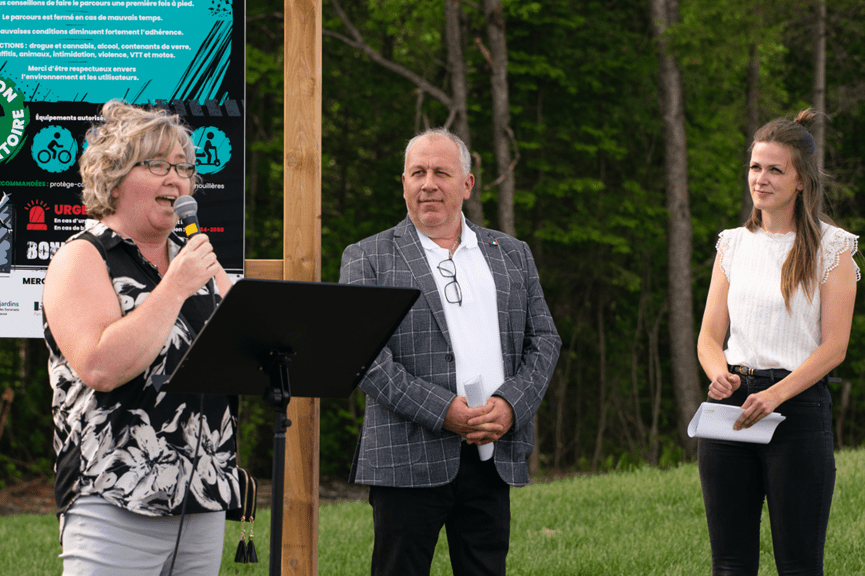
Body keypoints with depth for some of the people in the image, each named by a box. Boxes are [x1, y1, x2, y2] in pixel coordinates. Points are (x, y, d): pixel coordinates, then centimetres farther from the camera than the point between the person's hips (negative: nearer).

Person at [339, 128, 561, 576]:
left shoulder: (513, 256, 16)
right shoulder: (367, 259, 3)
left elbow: (544, 340, 12)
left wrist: (511, 405, -7)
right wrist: (443, 411, -17)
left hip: (493, 457, 4)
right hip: (409, 461, -3)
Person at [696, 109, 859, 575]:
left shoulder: (830, 248, 1)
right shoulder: (733, 245, 15)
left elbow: (833, 346, -6)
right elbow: (709, 335, 12)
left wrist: (774, 395, -19)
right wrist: (719, 374, -12)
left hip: (798, 405, -4)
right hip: (730, 404, 4)